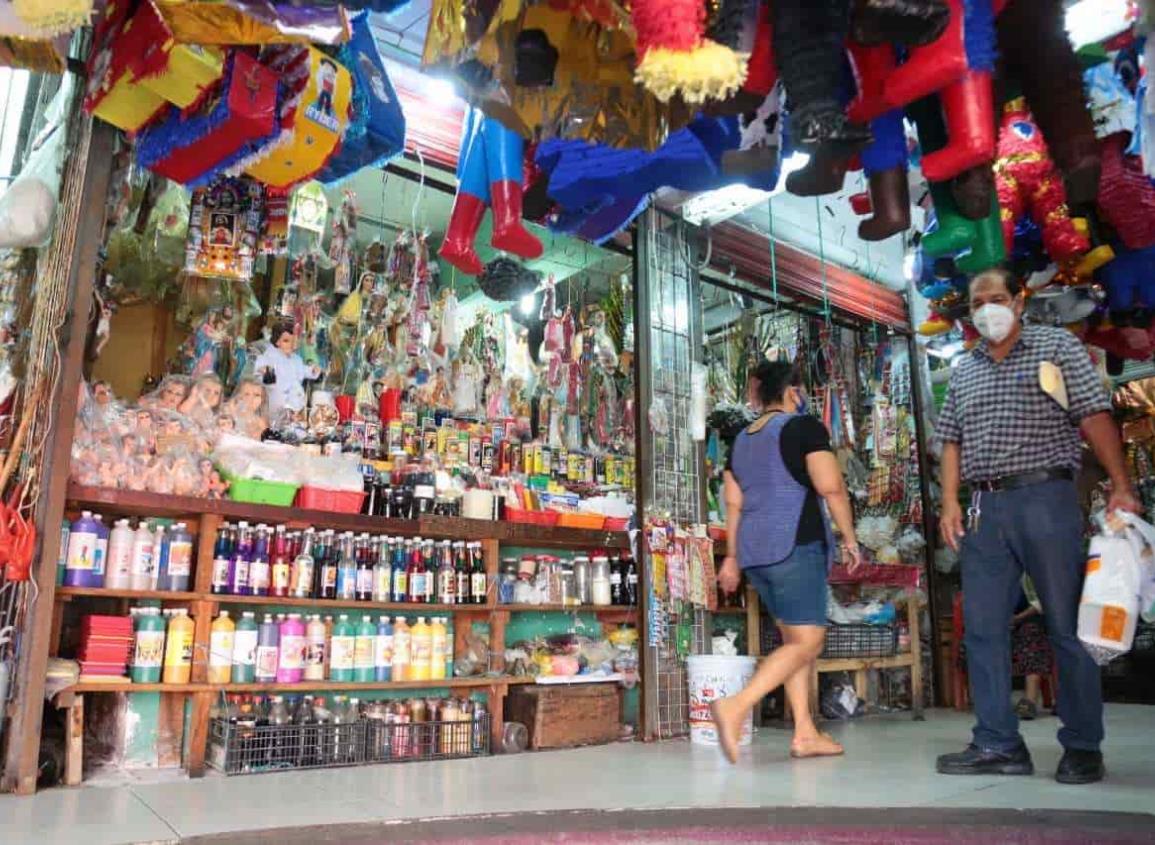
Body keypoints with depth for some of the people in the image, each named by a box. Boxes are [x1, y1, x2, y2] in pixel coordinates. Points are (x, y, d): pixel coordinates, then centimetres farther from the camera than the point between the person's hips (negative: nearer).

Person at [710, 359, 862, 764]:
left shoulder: (742, 440, 16)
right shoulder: (804, 426, -3)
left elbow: (734, 503, 15)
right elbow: (831, 487, -12)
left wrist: (732, 557, 17)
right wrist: (849, 536, -2)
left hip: (755, 550, 8)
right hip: (795, 545, -8)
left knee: (797, 639, 14)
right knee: (806, 642, -6)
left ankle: (805, 733, 13)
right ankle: (734, 707, -21)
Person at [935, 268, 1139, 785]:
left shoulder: (1057, 346, 5)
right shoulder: (963, 371, 18)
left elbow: (1095, 416, -3)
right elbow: (952, 441, 15)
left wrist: (1120, 484, -12)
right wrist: (950, 503, 4)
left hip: (1046, 497, -4)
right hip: (984, 508, 5)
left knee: (1067, 625, 1)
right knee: (982, 628, 4)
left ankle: (1083, 747, 14)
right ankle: (998, 744, 12)